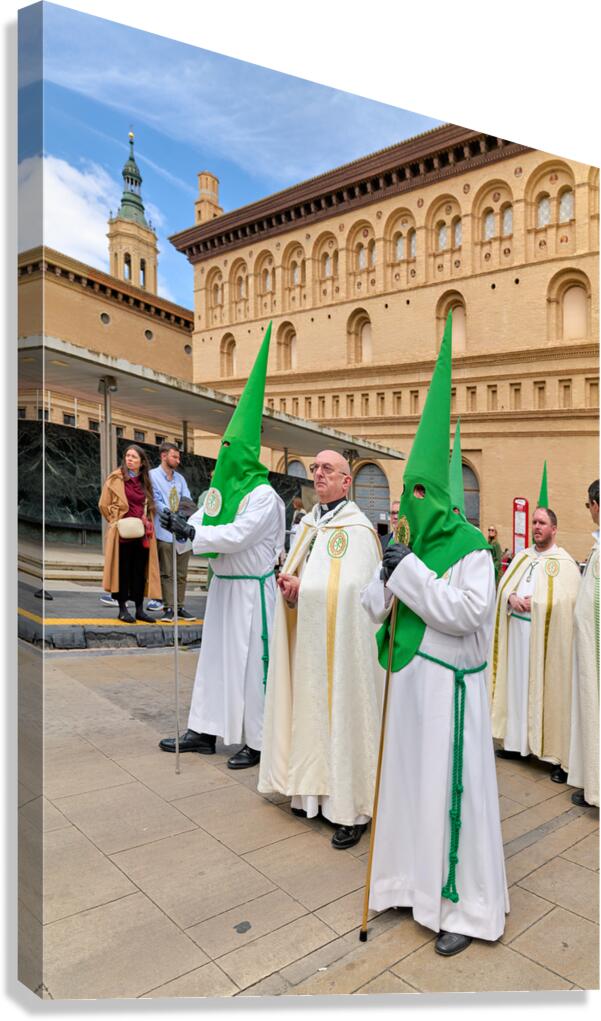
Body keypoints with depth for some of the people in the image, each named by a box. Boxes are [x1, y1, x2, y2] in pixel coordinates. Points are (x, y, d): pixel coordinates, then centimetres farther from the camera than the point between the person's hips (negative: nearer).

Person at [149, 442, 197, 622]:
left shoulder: (180, 478, 17)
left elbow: (187, 501, 10)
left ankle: (180, 607, 16)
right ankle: (168, 608, 4)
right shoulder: (153, 475, 0)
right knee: (167, 573, -2)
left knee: (181, 573, 9)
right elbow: (156, 501, -8)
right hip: (165, 531, -5)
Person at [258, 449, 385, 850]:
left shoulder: (357, 528, -12)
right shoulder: (308, 524, 11)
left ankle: (352, 808, 14)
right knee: (310, 711, 14)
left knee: (342, 715, 1)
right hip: (306, 640, 7)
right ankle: (314, 789, 30)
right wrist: (291, 586, -6)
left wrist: (301, 588, -16)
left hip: (340, 644, -7)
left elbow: (351, 589, -19)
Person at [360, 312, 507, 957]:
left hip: (448, 683, -7)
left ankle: (467, 907, 20)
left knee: (450, 786, 2)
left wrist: (411, 571, -23)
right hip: (408, 677, 7)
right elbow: (372, 609, 8)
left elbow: (469, 613, -24)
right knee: (407, 777, 16)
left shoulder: (470, 548, -12)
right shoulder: (409, 544, 7)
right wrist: (387, 575, -13)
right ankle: (413, 880, 35)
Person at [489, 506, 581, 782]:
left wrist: (535, 603, -16)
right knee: (517, 685, 11)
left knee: (548, 691, -1)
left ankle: (558, 755, 9)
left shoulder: (564, 562, -6)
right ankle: (518, 742, 25)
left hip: (545, 636, -6)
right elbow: (503, 586, 9)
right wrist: (511, 598, -12)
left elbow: (568, 599, -15)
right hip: (517, 632, 6)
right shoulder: (522, 557, 12)